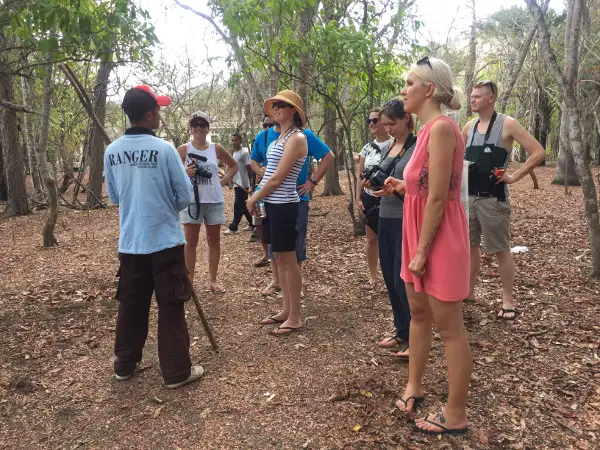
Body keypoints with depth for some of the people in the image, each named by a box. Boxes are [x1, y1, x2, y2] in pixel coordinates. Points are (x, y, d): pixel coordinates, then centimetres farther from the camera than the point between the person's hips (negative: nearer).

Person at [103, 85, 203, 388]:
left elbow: (113, 197, 11)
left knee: (130, 305, 17)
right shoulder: (164, 149, -14)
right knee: (170, 308, 4)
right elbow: (185, 197, -8)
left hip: (130, 243, 5)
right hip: (165, 241, -5)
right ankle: (177, 372, 14)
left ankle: (124, 364, 32)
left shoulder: (112, 152, 0)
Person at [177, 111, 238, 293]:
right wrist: (185, 174, -19)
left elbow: (234, 165, 19)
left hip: (214, 201, 3)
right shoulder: (183, 150, -2)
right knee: (190, 242, 2)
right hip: (192, 201, -2)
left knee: (214, 241, 9)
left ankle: (213, 280, 20)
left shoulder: (217, 149, 5)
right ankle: (189, 281, 11)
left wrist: (224, 181, 5)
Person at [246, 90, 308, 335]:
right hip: (272, 203, 9)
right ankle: (286, 310, 25)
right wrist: (257, 197, 7)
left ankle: (295, 317, 9)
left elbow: (277, 178, -17)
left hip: (283, 205, -9)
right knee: (280, 258, 14)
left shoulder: (296, 138, -13)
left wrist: (253, 199, -7)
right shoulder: (280, 137, 15)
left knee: (288, 260, -2)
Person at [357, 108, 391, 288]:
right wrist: (358, 198, 4)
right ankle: (372, 276, 23)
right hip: (369, 198, 5)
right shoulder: (367, 148, 9)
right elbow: (361, 176, 11)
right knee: (371, 238, 11)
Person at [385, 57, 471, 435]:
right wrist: (403, 186, 9)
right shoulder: (430, 128, 11)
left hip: (439, 237, -10)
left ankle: (456, 416, 18)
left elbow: (438, 197, -22)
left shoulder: (441, 128, -18)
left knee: (449, 327, 2)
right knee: (419, 312, 20)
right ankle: (414, 386, 38)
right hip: (419, 232, 10)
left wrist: (422, 250, -19)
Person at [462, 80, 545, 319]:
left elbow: (538, 152, -11)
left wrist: (514, 177, -13)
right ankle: (469, 291, 28)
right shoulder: (469, 127, 8)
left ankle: (508, 301, 13)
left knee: (501, 250, 2)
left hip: (493, 199, -6)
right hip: (468, 197, 6)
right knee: (470, 245, 14)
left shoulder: (507, 124, -8)